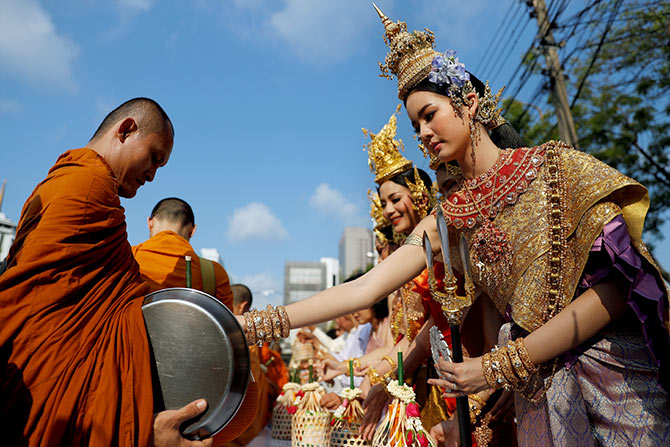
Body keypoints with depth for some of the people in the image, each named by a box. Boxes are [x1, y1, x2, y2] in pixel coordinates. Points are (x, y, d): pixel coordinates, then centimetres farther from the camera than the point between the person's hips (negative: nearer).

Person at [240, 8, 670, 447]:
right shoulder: (448, 222, 3)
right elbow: (362, 288, -4)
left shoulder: (551, 166, -6)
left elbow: (618, 283, -14)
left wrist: (499, 365, -18)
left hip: (621, 376, -2)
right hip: (540, 394, 3)